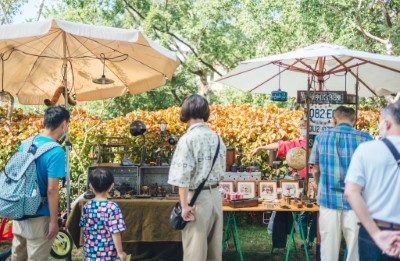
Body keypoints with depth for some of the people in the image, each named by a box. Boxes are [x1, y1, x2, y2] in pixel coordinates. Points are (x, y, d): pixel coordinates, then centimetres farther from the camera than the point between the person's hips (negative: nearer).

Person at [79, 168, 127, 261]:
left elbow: (84, 228, 8)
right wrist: (120, 252, -9)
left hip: (90, 250, 5)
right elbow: (115, 232, -18)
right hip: (107, 252, -4)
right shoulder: (112, 207, -18)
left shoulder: (87, 206, -2)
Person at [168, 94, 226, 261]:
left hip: (197, 197, -6)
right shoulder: (217, 137, 5)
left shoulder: (188, 139, -14)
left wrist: (185, 205, -15)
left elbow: (183, 176, -19)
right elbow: (221, 171, 11)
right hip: (215, 195, 6)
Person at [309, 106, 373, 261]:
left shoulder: (321, 137, 0)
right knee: (356, 248, 9)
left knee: (329, 248, 12)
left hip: (328, 199, 2)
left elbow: (315, 169, 6)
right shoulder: (365, 139, -6)